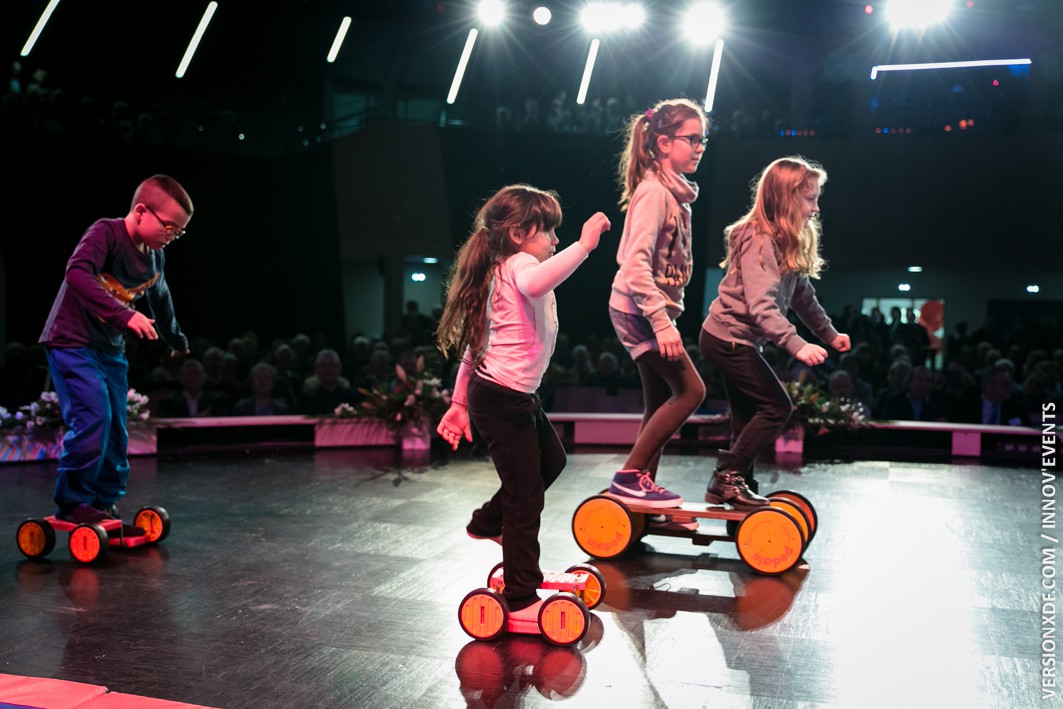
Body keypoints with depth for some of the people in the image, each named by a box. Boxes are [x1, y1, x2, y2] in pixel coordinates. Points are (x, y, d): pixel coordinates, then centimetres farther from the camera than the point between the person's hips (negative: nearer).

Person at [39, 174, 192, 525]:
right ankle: (71, 502, -4)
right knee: (93, 417, -18)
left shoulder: (156, 259, 5)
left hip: (111, 350, 8)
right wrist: (125, 315, -43)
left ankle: (105, 504, 18)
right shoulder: (106, 232, -18)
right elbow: (77, 273, -36)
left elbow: (160, 302, 24)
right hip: (72, 342, -8)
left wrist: (178, 342, 36)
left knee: (116, 430, 7)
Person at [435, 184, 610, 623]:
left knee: (551, 461, 27)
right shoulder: (520, 263, -13)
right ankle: (521, 600, 6)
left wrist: (459, 401, 16)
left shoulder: (502, 272, 17)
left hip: (516, 397, 11)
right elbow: (535, 284, -42)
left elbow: (477, 342, 16)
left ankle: (488, 523, 39)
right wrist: (583, 245, -37)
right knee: (525, 497, -4)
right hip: (503, 399, -11)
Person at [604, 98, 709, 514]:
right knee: (690, 390, -10)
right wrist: (662, 322, -30)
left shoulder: (672, 190, 13)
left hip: (651, 310, 10)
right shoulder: (654, 192, -16)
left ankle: (642, 487, 19)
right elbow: (635, 265, -26)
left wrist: (663, 316, 14)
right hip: (639, 310, -10)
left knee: (661, 404, 11)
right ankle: (629, 477, -4)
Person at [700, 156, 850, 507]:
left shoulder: (789, 241, 9)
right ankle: (728, 478, -4)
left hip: (737, 340, 10)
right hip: (728, 338, -10)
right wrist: (797, 345, -40)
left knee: (749, 418, 13)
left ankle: (739, 487, 22)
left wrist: (830, 333, 22)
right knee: (777, 406, -9)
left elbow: (802, 293, 18)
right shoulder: (759, 241, -21)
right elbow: (761, 306, -32)